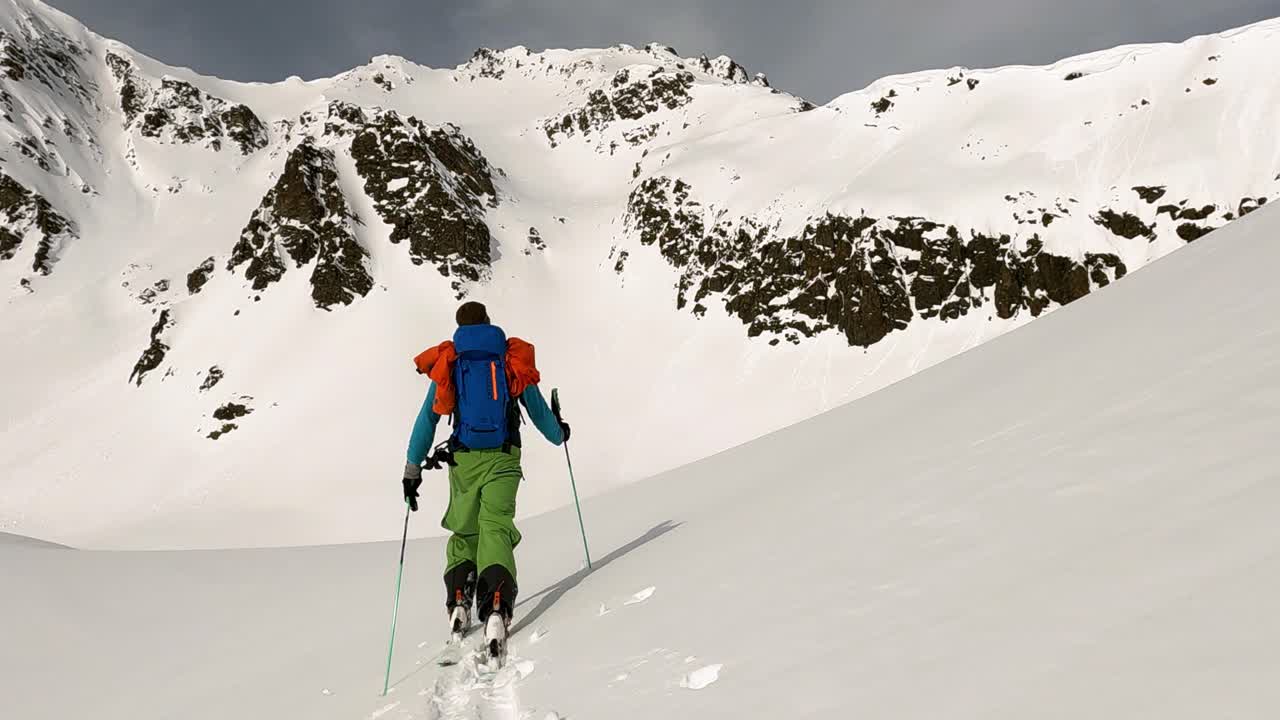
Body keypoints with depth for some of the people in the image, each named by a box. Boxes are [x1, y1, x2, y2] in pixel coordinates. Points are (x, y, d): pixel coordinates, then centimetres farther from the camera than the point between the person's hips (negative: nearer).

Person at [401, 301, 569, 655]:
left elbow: (427, 420, 6)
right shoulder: (513, 358, 8)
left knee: (465, 531, 18)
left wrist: (412, 470, 11)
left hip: (464, 460, 1)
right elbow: (539, 411, 12)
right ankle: (496, 607, -29)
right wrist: (559, 434, 32)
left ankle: (458, 599, 3)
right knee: (496, 527, -8)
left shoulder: (448, 363, 9)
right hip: (504, 459, -1)